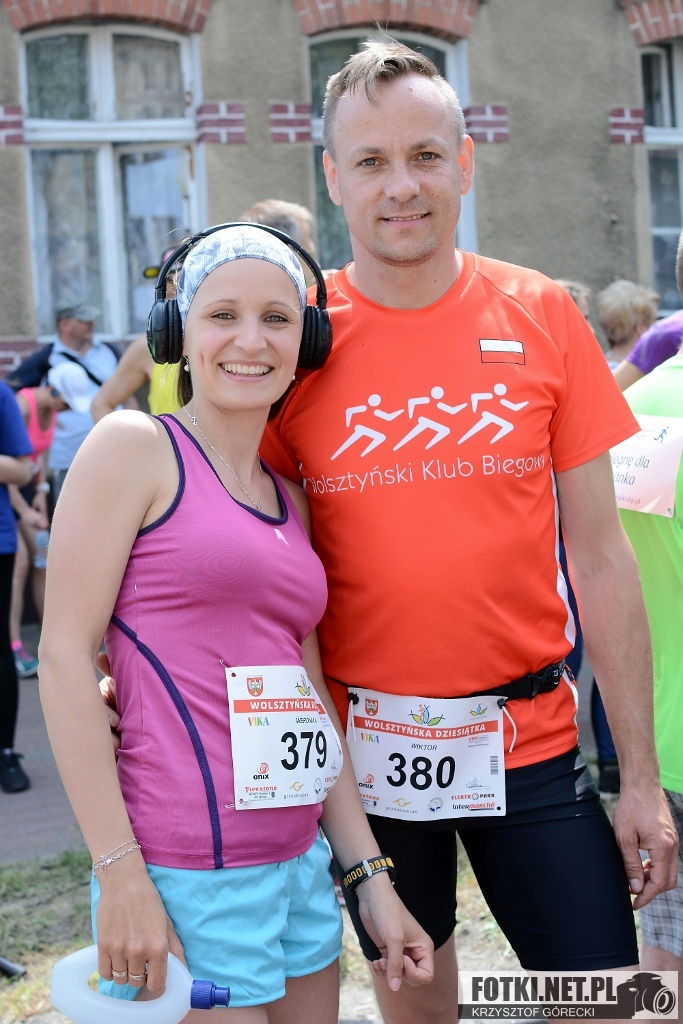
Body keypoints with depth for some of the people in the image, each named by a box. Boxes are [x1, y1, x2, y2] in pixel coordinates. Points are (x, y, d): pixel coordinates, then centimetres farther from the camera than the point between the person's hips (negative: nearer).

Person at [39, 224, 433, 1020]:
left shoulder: (290, 498, 13)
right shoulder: (134, 448, -6)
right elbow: (64, 657, -11)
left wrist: (370, 874, 11)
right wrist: (120, 873, -16)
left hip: (300, 863, 7)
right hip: (186, 878, -7)